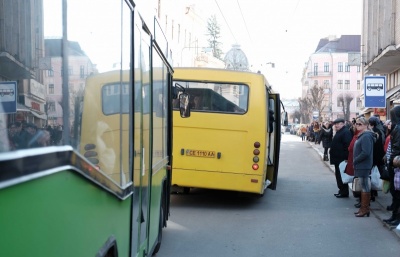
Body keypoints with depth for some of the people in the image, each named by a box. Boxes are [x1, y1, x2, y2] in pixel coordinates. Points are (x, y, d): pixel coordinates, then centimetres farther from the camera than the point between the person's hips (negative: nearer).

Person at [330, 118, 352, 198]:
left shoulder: (346, 132, -15)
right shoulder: (339, 132, 18)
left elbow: (347, 146, -22)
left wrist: (345, 157, -25)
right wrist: (332, 151, 19)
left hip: (342, 159, -11)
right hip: (338, 159, 11)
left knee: (341, 176, -5)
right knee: (338, 175, 15)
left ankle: (344, 192, 1)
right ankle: (341, 190, 23)